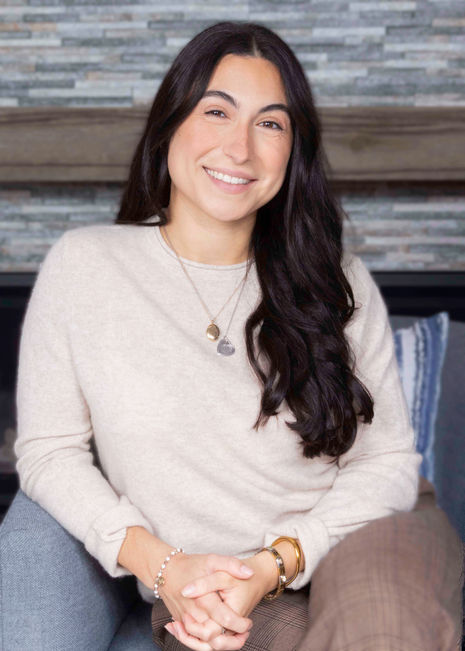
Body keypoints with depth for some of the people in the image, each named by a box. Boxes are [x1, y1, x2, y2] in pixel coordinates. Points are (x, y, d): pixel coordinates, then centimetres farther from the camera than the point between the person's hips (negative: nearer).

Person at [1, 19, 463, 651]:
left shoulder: (339, 281, 4)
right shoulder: (83, 266, 0)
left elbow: (390, 457, 1)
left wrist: (277, 563, -14)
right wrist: (161, 566, -11)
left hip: (346, 557, 3)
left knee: (388, 547, -33)